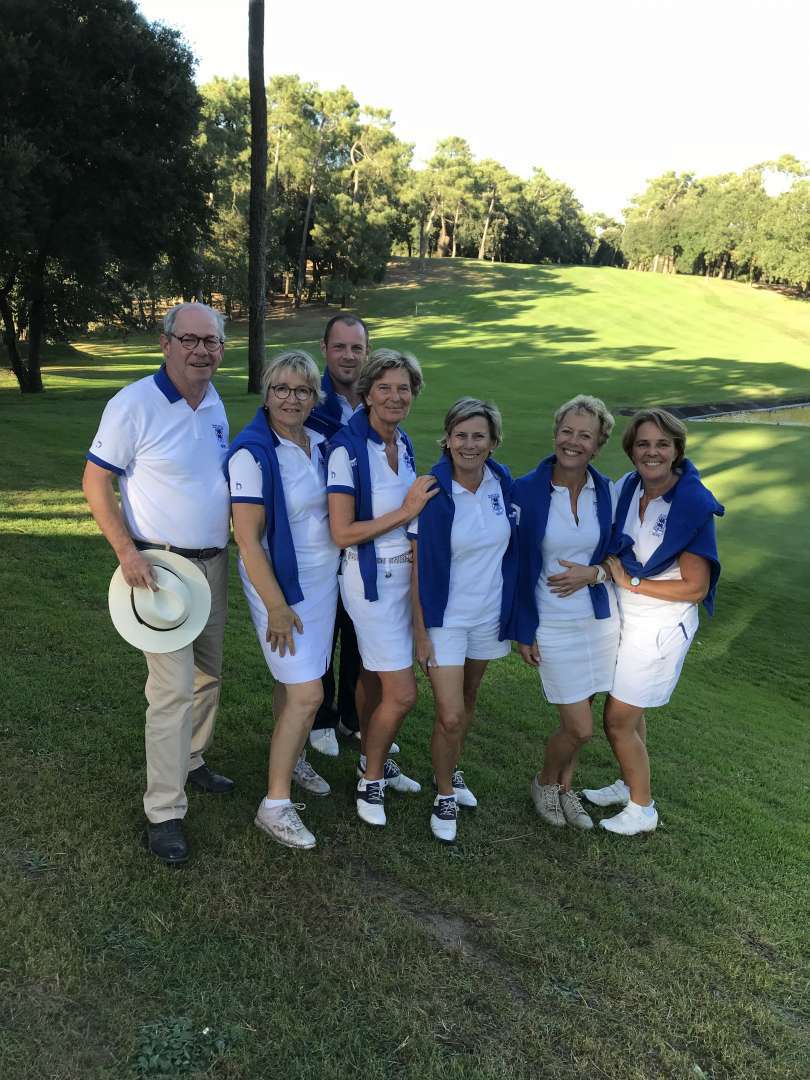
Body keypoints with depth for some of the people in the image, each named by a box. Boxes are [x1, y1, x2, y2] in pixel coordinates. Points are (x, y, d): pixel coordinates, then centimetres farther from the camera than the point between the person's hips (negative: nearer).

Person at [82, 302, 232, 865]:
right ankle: (164, 812, 4)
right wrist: (127, 551, -19)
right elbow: (96, 481, -12)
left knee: (208, 673, 17)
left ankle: (191, 761, 38)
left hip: (214, 560, 7)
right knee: (173, 687, -8)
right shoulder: (134, 404, -15)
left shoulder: (215, 403, 6)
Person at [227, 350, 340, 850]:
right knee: (307, 693, -6)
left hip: (323, 579, 7)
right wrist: (277, 608, -18)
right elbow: (248, 540, -20)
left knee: (294, 681, 17)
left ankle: (293, 759, 38)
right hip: (282, 584, -6)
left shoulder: (319, 443, 2)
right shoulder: (253, 453, -20)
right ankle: (275, 804, 7)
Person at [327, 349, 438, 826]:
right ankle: (370, 782, 18)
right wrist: (405, 512, -20)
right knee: (402, 693, -4)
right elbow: (343, 533, -20)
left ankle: (373, 761, 39)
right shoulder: (348, 449, -18)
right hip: (371, 577, -7)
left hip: (406, 573, 7)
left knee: (375, 675, 20)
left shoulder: (404, 443, 6)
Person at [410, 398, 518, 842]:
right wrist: (420, 633, -13)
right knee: (449, 715, -5)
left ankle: (450, 770, 45)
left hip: (490, 615, 5)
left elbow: (511, 549, 7)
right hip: (445, 618, -4)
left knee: (467, 699, 21)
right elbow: (418, 567, -13)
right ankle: (444, 796, 21)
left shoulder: (503, 482, -6)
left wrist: (513, 610, 8)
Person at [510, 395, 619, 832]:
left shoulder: (607, 491, -2)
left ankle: (565, 787, 39)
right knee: (580, 727, -2)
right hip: (553, 623, -4)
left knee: (580, 715, 14)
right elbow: (518, 566, -7)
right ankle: (545, 782, 29)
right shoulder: (526, 490, -12)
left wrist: (592, 573, -13)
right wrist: (523, 631, -5)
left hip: (600, 615, 4)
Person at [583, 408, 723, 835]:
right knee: (631, 711, 21)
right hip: (626, 617, 6)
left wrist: (631, 581, -18)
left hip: (660, 627, -6)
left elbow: (695, 587, -19)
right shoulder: (627, 487, -5)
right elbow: (608, 546, 10)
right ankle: (628, 785, 43)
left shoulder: (693, 505, -22)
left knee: (617, 720, 2)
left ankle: (641, 809, 24)